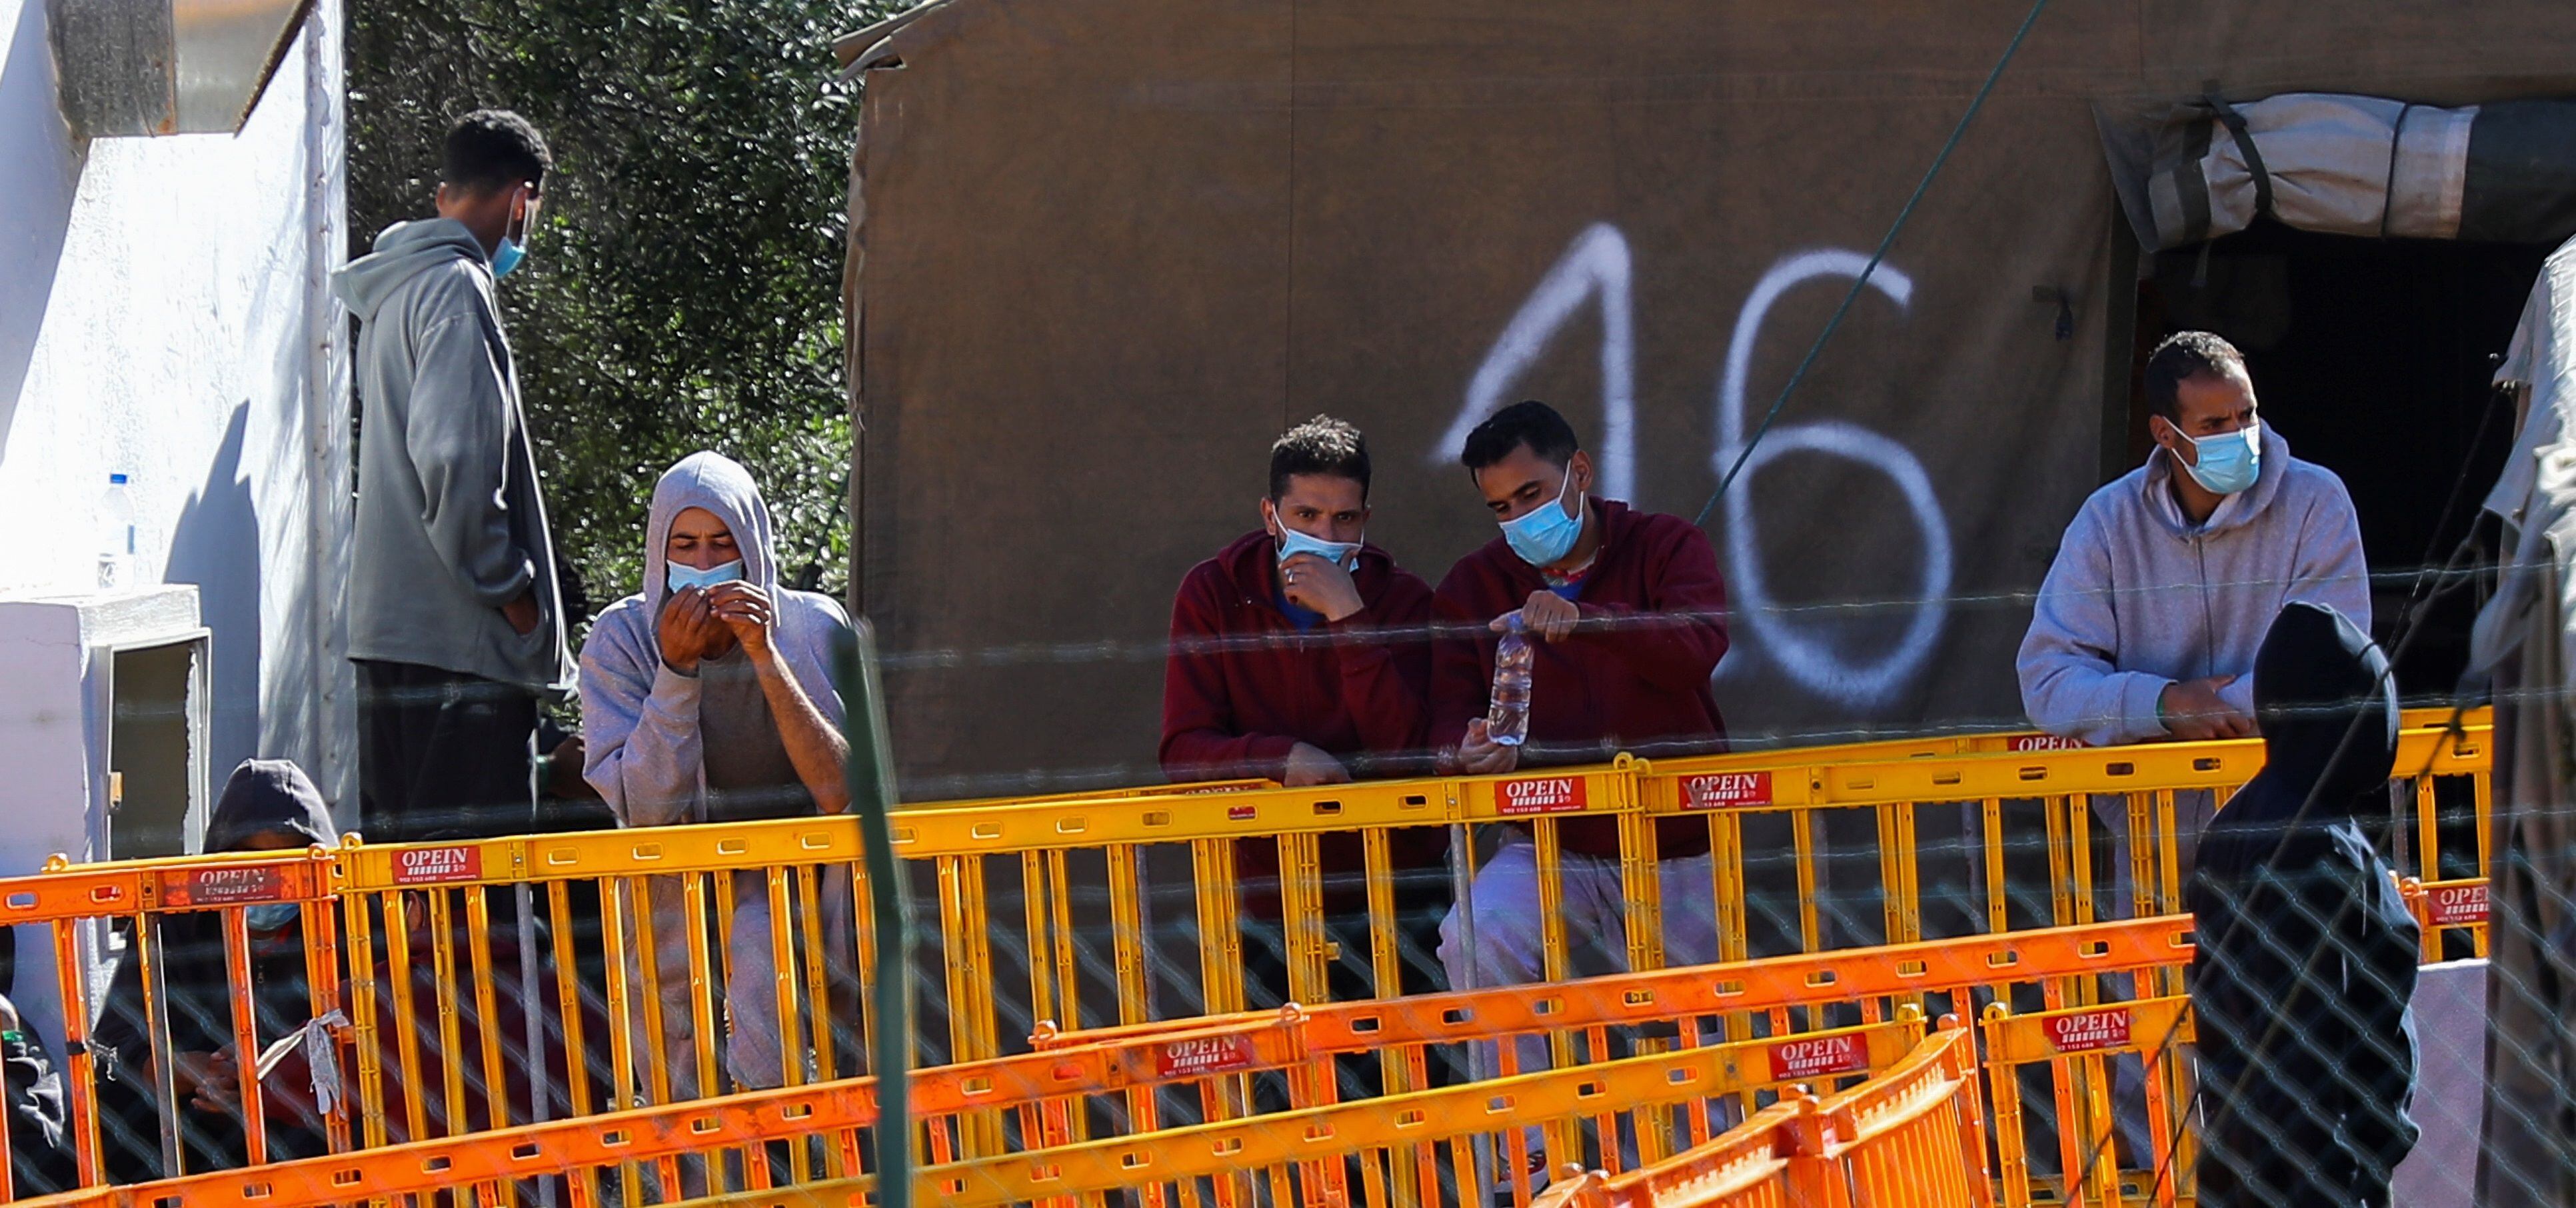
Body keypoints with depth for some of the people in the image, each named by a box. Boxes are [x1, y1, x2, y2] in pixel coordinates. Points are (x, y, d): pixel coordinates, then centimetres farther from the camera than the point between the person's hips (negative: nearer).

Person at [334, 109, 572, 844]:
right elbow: (453, 459, -21)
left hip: (387, 623, 10)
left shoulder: (393, 291, 17)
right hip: (458, 635, -10)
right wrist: (510, 586, -12)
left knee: (398, 848, 10)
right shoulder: (456, 288, -11)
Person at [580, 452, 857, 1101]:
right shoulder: (621, 639, -5)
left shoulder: (814, 628, -4)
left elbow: (841, 792, -16)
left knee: (764, 944, -32)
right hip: (682, 888, 0)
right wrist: (677, 667, -22)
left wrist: (765, 656, -22)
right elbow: (645, 810, -14)